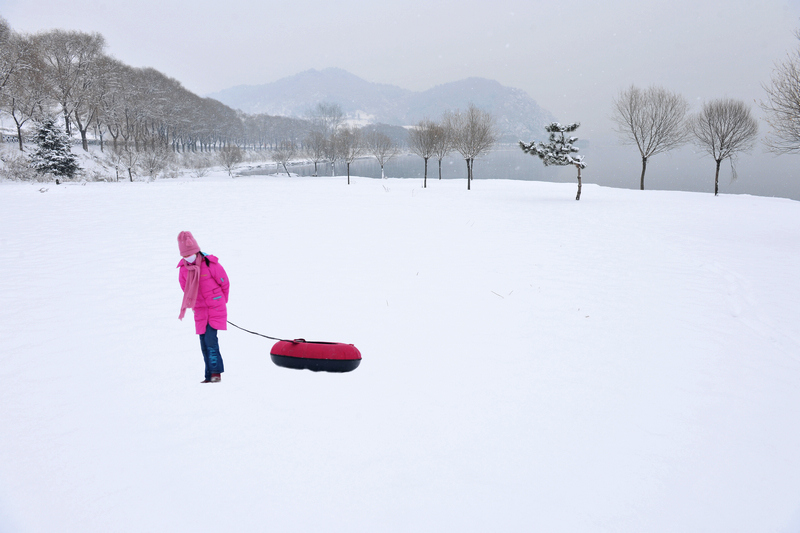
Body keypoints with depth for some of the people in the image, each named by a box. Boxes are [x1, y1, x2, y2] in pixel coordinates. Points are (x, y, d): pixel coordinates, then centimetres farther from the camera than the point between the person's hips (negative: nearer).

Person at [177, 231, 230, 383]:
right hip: (199, 310, 5)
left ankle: (216, 372, -6)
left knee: (210, 338, -15)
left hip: (216, 307, -5)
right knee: (204, 342, 4)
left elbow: (225, 283, -3)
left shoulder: (210, 263, -13)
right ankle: (210, 376, 11)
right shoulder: (183, 268, 1)